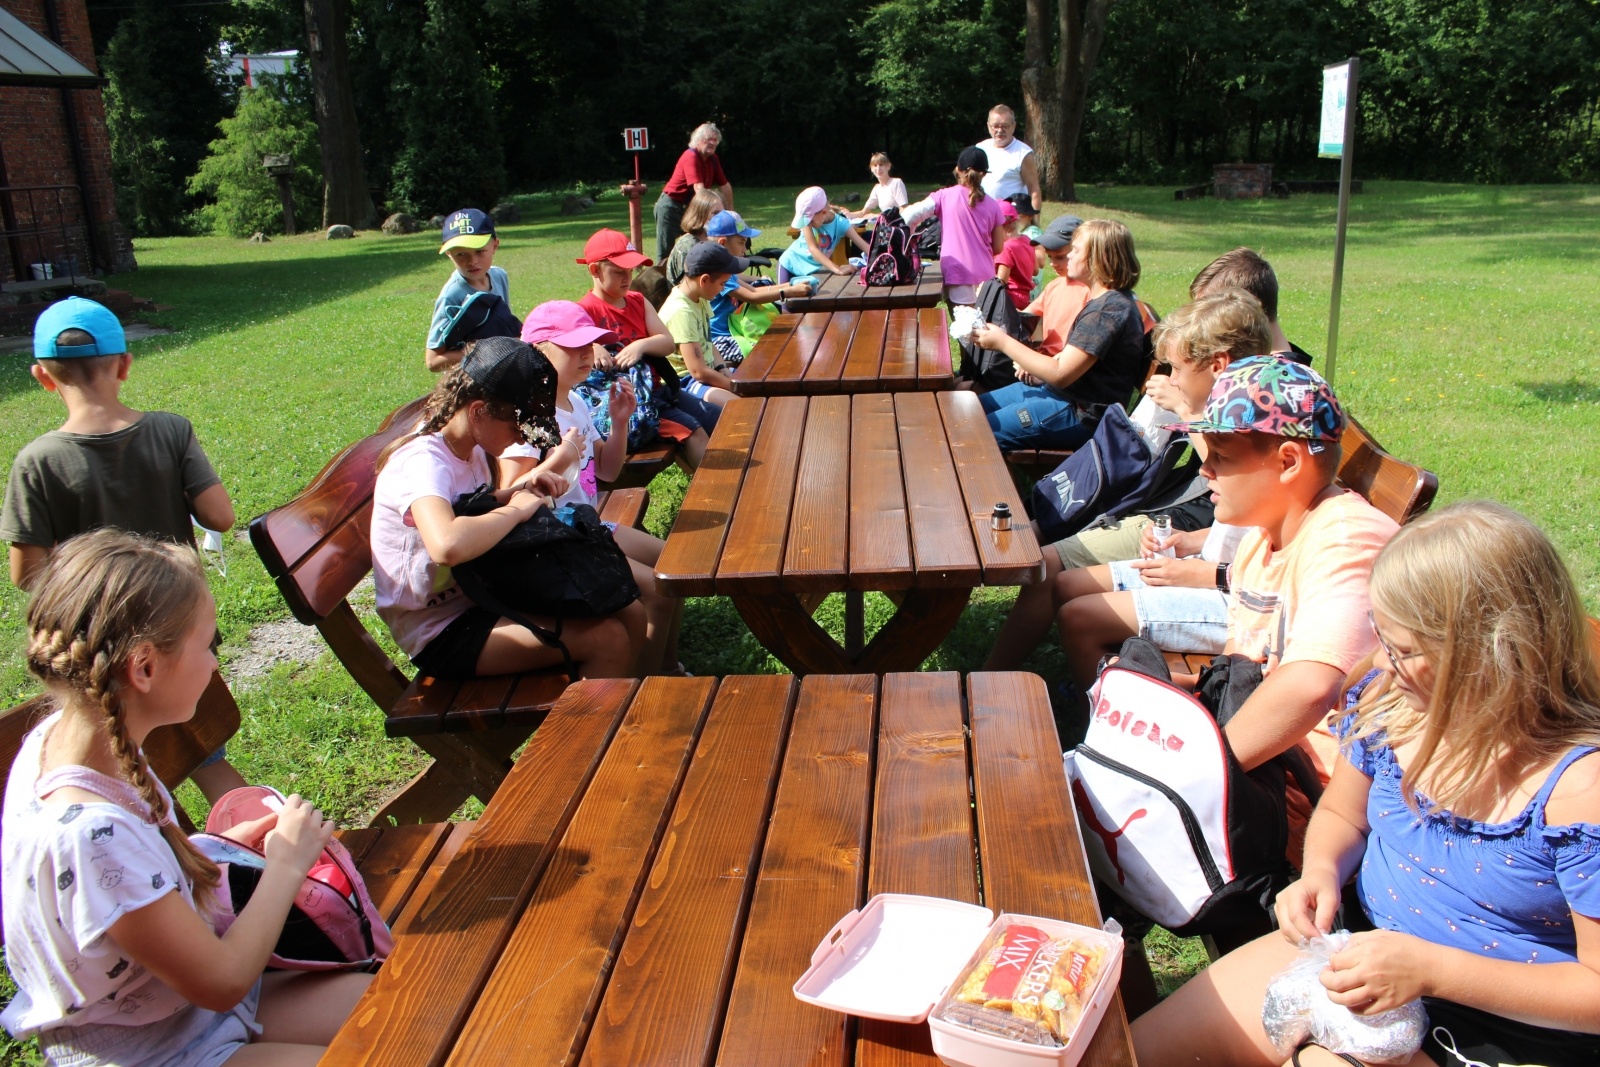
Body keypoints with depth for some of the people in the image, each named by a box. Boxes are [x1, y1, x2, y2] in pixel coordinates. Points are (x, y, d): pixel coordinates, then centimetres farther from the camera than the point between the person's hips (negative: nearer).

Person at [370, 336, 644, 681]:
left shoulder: (470, 449, 4)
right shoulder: (422, 462, -24)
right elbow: (447, 545, -45)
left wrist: (519, 489, 2)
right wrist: (516, 509, -27)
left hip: (481, 596, 9)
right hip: (441, 631, -9)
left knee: (629, 616, -2)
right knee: (607, 639, -21)